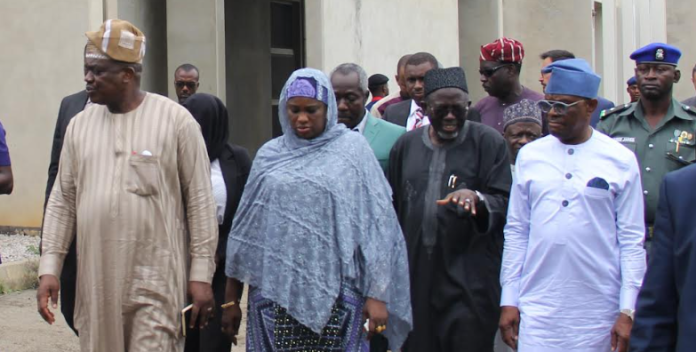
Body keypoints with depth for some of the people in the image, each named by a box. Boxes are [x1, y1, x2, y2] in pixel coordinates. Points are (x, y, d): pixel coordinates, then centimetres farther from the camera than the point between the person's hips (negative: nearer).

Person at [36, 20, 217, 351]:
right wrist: (49, 266, 4)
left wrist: (201, 273, -7)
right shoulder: (79, 125, 8)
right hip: (95, 281, 4)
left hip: (156, 280, -4)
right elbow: (62, 200, 12)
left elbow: (200, 200, -4)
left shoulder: (175, 119, -4)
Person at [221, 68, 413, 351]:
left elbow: (375, 225, -2)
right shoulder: (270, 155, 9)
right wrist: (231, 299, 12)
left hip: (333, 294, -2)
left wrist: (377, 295, -9)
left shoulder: (352, 148, 2)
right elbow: (245, 228, 12)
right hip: (274, 292, 2)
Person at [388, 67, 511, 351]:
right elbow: (394, 205, 15)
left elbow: (503, 202, -5)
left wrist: (476, 198, -26)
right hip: (416, 273, 4)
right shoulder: (406, 145, 10)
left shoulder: (489, 142, -1)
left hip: (469, 277, -3)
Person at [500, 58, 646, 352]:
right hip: (538, 309, 2)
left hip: (599, 313, -1)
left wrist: (628, 311, -5)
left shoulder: (620, 160, 0)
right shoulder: (529, 156, 6)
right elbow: (516, 231, 9)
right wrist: (508, 300, 5)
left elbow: (632, 239, 0)